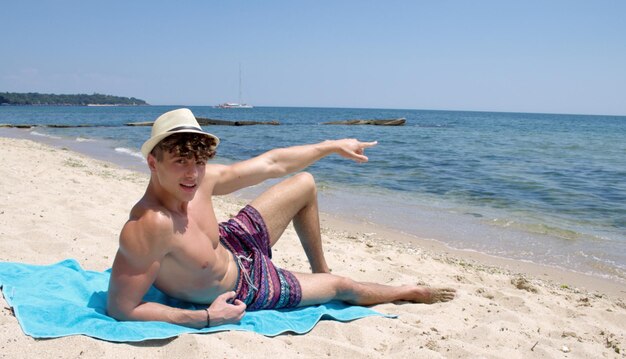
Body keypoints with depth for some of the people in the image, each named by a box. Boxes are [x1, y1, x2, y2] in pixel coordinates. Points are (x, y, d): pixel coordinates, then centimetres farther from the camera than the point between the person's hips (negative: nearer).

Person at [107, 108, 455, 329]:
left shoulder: (202, 178, -22)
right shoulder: (148, 226, -41)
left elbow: (272, 163, -10)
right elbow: (121, 309, -35)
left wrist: (334, 146, 0)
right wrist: (205, 318, -34)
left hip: (232, 244, 6)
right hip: (240, 293, -6)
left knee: (305, 183, 11)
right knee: (342, 286, 6)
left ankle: (321, 271, 33)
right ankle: (411, 291, 38)